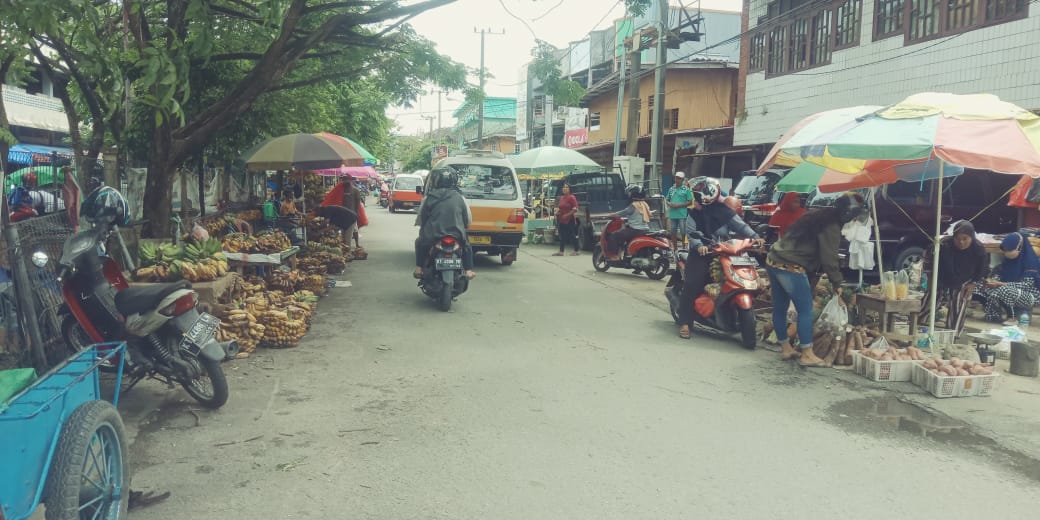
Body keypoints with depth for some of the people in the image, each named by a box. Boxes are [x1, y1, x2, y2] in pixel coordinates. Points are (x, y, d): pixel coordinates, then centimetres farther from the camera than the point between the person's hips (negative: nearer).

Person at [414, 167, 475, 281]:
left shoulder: (428, 197, 4)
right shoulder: (459, 198, 6)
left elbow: (420, 218, 7)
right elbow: (468, 220, 9)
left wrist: (423, 229, 26)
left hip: (432, 236, 0)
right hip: (457, 236, 0)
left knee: (420, 243, 33)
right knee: (467, 247, 33)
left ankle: (418, 269, 22)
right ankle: (469, 270, 18)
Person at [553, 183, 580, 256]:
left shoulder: (572, 197, -9)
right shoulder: (561, 197, 13)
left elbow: (575, 209, -15)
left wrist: (567, 214, -19)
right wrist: (557, 212, 6)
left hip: (570, 220, -8)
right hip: (562, 220, 8)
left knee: (573, 236, 0)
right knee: (562, 236, 9)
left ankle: (576, 251, 7)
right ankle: (561, 251, 13)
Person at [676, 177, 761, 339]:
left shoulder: (724, 211, 4)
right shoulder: (693, 213, 5)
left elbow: (740, 225, -4)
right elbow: (691, 233, -6)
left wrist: (754, 236, -22)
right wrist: (699, 245, -26)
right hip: (701, 253, -1)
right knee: (691, 285, -15)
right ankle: (684, 323, -12)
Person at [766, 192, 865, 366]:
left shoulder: (819, 215, 18)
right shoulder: (832, 228, -10)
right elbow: (829, 258, -11)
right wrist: (836, 283, 1)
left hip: (773, 260, 10)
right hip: (791, 267, -9)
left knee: (780, 308, 15)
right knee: (806, 310, -1)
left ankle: (786, 348, 27)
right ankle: (807, 354, 3)